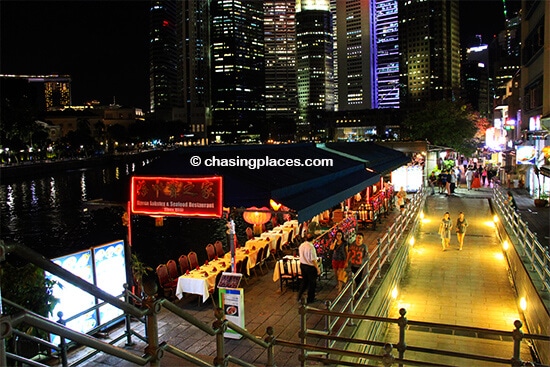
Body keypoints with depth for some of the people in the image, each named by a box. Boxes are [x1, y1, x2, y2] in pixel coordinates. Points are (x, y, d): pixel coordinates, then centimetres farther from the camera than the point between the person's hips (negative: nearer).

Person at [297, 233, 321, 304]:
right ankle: (310, 299, 22)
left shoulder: (301, 246, -1)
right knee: (312, 282, 11)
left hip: (302, 264, 7)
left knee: (304, 280, 22)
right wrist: (317, 268, -14)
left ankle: (299, 296, 23)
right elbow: (313, 260, -22)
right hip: (310, 266, -7)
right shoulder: (311, 247, -25)